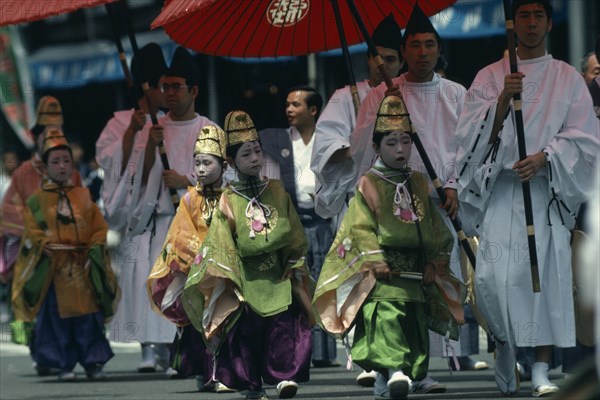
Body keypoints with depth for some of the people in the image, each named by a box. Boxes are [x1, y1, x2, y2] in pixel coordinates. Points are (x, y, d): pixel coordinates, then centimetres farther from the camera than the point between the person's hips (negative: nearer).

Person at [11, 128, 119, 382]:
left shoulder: (83, 196, 11)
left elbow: (99, 226, 8)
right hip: (53, 269, -2)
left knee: (88, 317, 0)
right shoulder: (37, 200, 5)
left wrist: (95, 247, -6)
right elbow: (32, 231, 0)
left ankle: (93, 363, 7)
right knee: (58, 319, 0)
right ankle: (64, 365, 7)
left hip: (83, 266, 2)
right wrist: (44, 245, -16)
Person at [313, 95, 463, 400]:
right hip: (382, 272, -6)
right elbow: (360, 228, -7)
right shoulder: (368, 184, -1)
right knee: (386, 316, -23)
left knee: (414, 322, 5)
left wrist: (434, 263, 5)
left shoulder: (419, 184, 14)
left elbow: (436, 227, 15)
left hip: (415, 271, 6)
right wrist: (376, 262, -16)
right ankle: (394, 369, -36)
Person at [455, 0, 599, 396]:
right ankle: (505, 345, 11)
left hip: (547, 189, 0)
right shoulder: (489, 77, 11)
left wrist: (544, 157, -13)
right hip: (500, 189, 0)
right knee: (493, 277, -12)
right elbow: (473, 133, 1)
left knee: (547, 274, -7)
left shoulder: (568, 78, 10)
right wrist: (503, 101, -15)